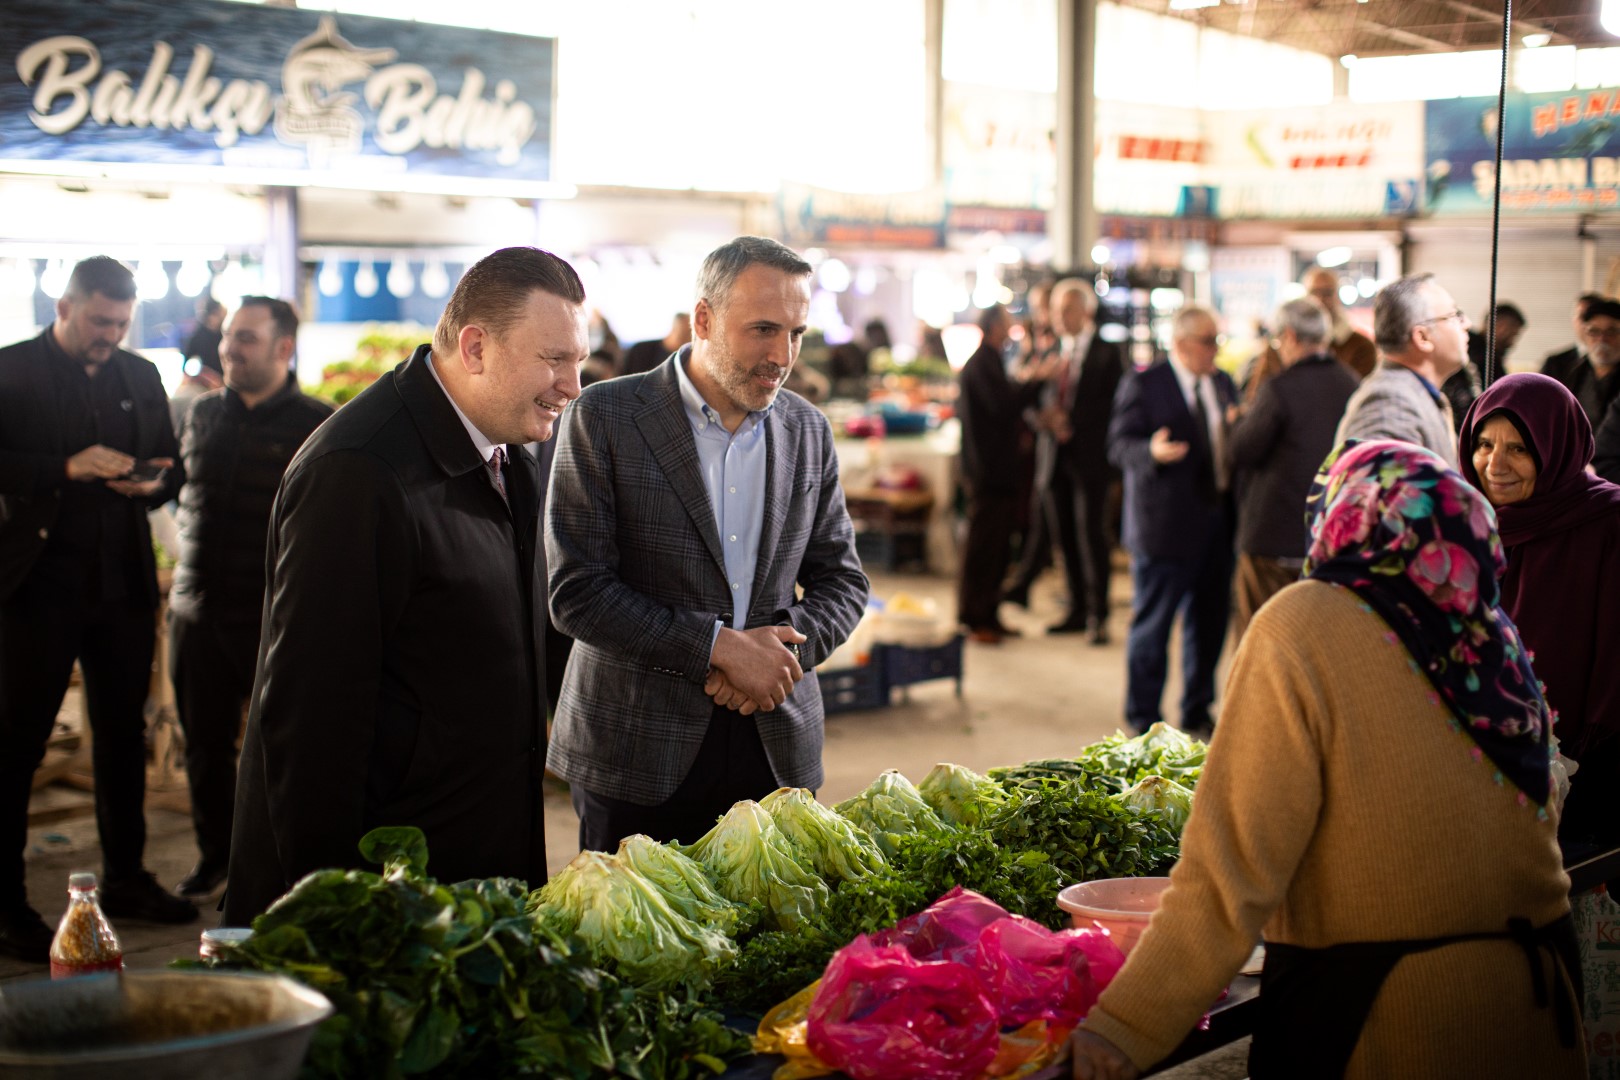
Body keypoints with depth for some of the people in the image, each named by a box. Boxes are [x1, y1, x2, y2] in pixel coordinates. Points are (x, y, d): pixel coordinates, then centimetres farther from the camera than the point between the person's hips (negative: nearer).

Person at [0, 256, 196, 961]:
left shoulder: (140, 377, 13)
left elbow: (172, 467, 17)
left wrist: (153, 483, -5)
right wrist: (67, 468, -22)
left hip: (123, 586, 5)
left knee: (123, 736, 13)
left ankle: (125, 879, 25)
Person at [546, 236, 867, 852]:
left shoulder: (808, 430, 7)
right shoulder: (605, 418, -8)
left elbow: (841, 581, 11)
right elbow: (575, 593, -13)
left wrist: (784, 650, -10)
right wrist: (717, 646, -18)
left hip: (777, 747, 4)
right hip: (638, 751, -4)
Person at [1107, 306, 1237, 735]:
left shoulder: (1223, 385, 14)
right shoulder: (1143, 385, -6)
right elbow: (1119, 444, -11)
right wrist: (1152, 451, -29)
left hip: (1217, 519, 6)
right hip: (1166, 523, -6)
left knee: (1209, 621, 12)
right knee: (1152, 624, 0)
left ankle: (1198, 712, 26)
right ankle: (1142, 719, 11)